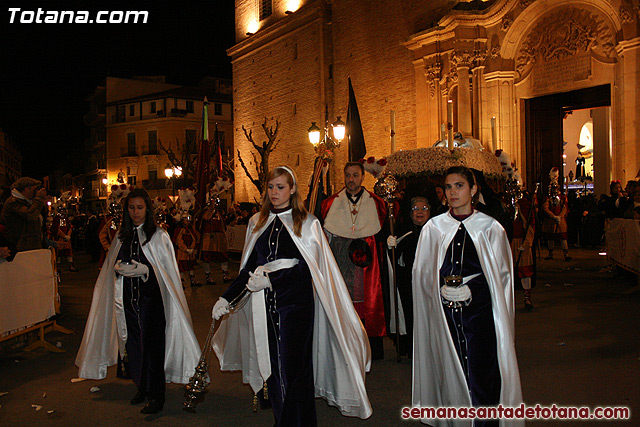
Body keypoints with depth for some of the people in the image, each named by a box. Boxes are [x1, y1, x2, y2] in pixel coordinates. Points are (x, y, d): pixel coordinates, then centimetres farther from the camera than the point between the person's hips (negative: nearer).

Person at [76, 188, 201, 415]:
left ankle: (156, 396, 2)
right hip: (129, 297, 5)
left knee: (151, 343, -6)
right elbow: (112, 265, 17)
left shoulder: (158, 235, -4)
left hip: (151, 296, -5)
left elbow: (167, 270, -6)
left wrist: (145, 270, -22)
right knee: (134, 341, 9)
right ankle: (142, 387, 25)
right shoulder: (122, 236, 11)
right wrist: (118, 268, -5)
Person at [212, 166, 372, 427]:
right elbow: (249, 268, 11)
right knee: (272, 365, 9)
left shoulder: (307, 223, -1)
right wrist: (226, 297, 0)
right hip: (265, 304, 4)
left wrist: (271, 277, -22)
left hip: (296, 302, -4)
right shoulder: (257, 222, 11)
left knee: (293, 367, -3)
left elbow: (308, 267, -11)